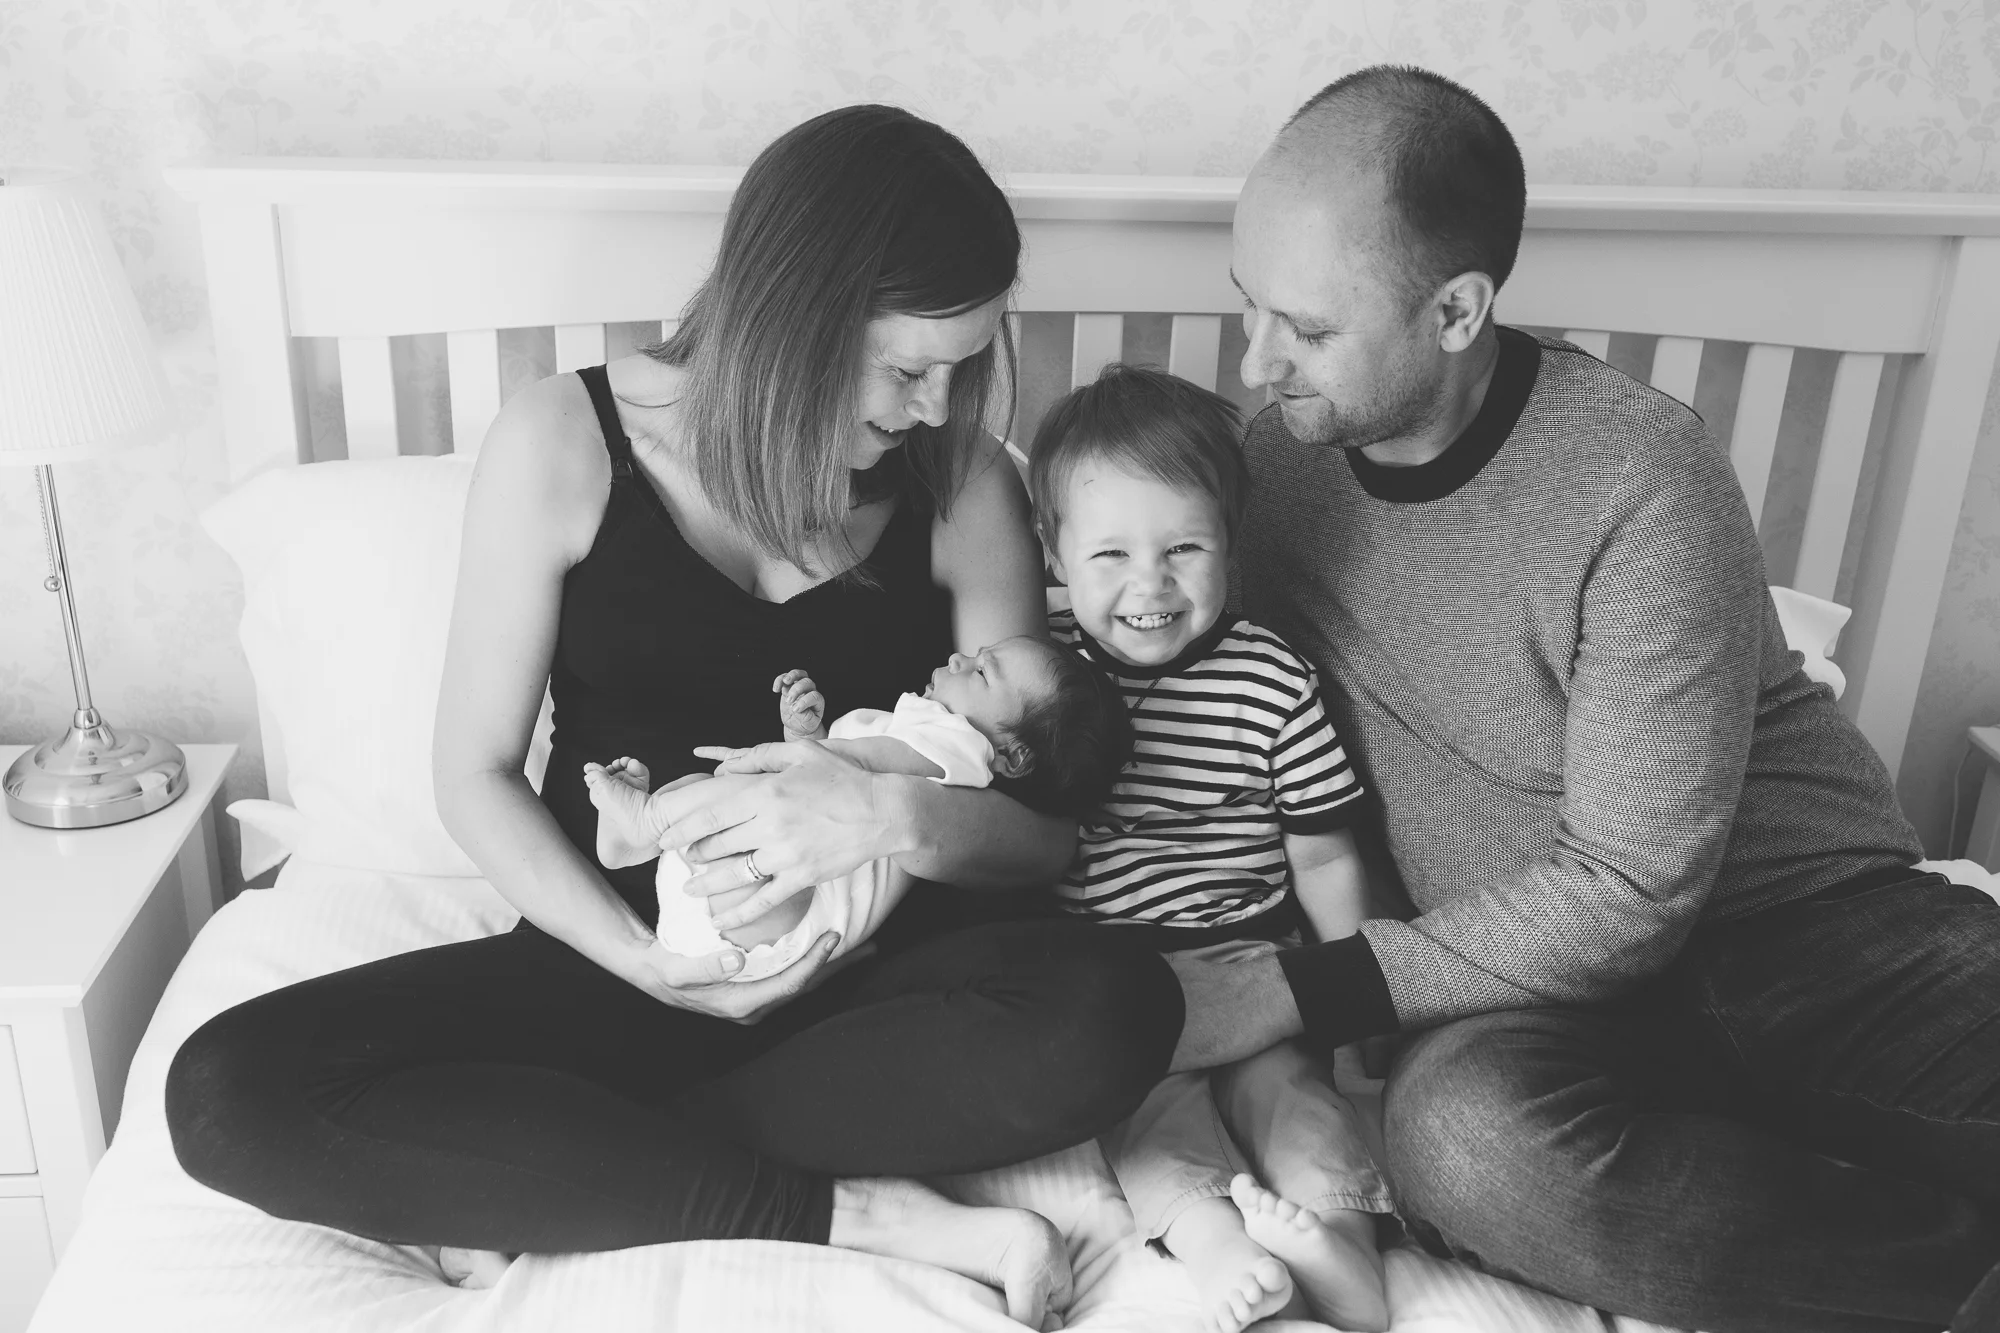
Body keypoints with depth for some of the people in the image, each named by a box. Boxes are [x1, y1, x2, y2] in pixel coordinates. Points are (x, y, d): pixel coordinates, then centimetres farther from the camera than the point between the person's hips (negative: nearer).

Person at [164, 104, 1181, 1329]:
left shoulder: (967, 491, -4)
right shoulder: (566, 443, -7)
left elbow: (1048, 831, -3)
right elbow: (477, 775, -3)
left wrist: (897, 815, -25)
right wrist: (646, 961, -18)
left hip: (861, 968, 1)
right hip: (613, 956, 0)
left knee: (1115, 1010, -30)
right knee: (230, 1095, -22)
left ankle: (554, 1159, -18)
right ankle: (857, 1214, -24)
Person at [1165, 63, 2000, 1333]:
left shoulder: (1645, 482, -17)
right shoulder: (1279, 454, -1)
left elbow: (1628, 890, -17)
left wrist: (1302, 992, -18)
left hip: (1800, 910, -3)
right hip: (1530, 980, 4)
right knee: (1461, 1128, -33)